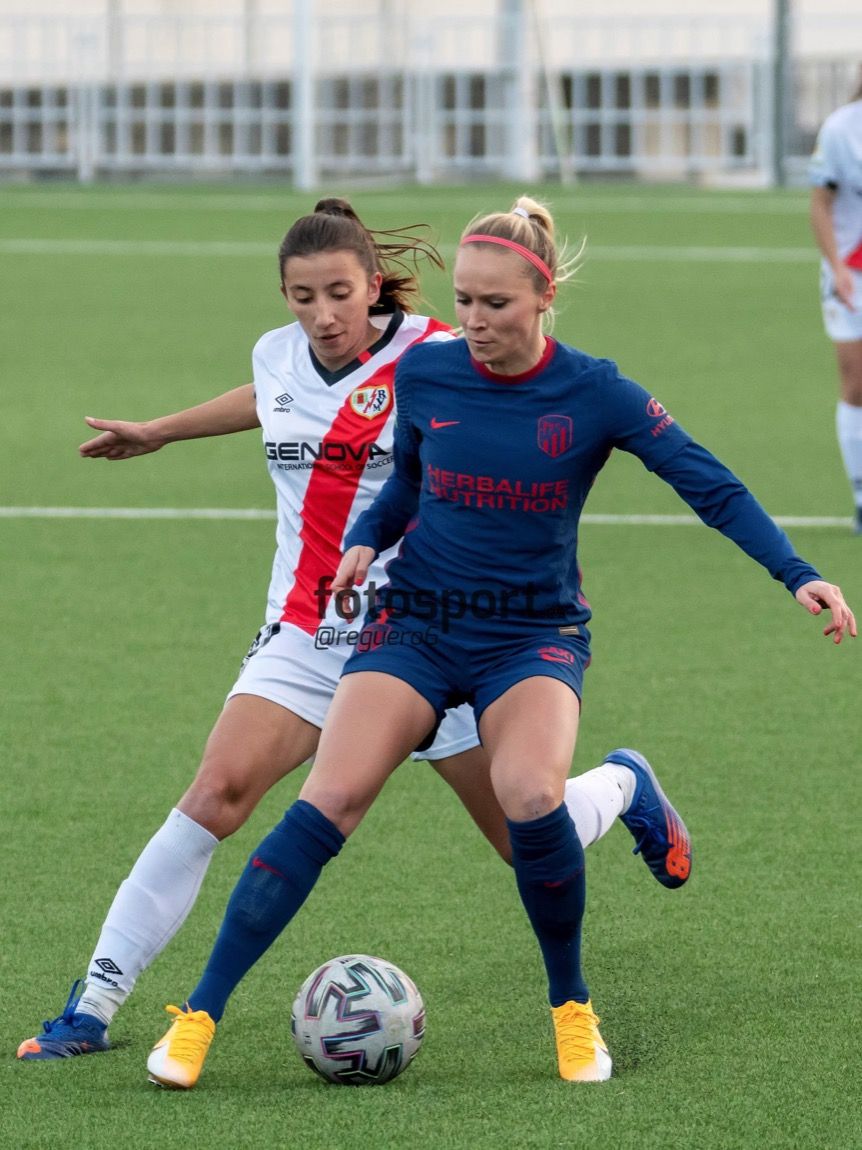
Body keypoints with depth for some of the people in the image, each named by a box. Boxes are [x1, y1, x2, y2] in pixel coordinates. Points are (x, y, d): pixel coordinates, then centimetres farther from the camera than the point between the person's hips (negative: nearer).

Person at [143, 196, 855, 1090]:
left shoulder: (593, 394, -8)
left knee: (530, 793, -31)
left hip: (535, 633, -2)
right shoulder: (423, 374, -1)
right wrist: (365, 540, -2)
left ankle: (573, 1012, -6)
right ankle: (196, 1021, -15)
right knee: (328, 801, -18)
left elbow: (713, 487, -8)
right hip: (417, 622, 2)